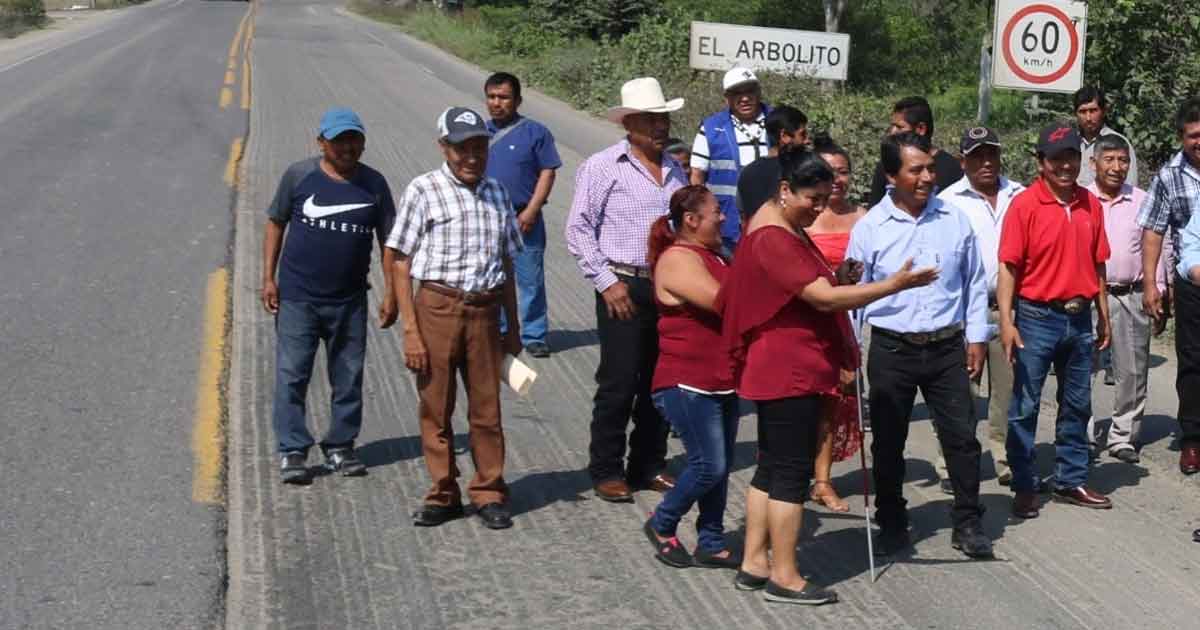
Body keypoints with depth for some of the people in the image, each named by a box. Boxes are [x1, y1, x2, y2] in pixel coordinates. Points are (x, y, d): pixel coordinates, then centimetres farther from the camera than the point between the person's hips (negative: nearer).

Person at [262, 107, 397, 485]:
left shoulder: (373, 184, 2)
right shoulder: (299, 176, -2)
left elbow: (388, 240, 7)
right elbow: (276, 223, 6)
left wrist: (390, 292, 2)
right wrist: (269, 277, 0)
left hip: (349, 301, 2)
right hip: (297, 297, -2)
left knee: (348, 378, 9)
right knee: (291, 375, -3)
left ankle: (340, 447, 22)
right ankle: (292, 452, 4)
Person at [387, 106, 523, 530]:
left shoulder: (497, 193, 11)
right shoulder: (423, 191, -3)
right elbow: (401, 263, -4)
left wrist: (513, 328, 16)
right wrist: (410, 331, -10)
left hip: (484, 311, 3)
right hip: (436, 307, -3)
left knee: (487, 408, 6)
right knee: (436, 409, 5)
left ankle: (488, 493, 18)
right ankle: (443, 495, 18)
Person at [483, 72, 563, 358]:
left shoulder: (535, 132, -3)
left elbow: (547, 172, -5)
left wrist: (531, 211, -13)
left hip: (523, 220, -4)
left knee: (530, 279, -1)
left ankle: (534, 335, 8)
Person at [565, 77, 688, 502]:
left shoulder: (674, 170, 14)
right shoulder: (604, 167, -5)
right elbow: (578, 229, -8)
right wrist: (607, 282, -12)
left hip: (670, 287, 6)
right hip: (625, 287, -6)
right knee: (618, 384, -3)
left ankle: (649, 465, 22)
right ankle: (606, 471, 7)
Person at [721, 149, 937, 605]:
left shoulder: (785, 228, 14)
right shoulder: (773, 239, -21)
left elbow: (808, 286, 25)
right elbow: (824, 298, -25)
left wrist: (835, 277, 5)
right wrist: (893, 285, -26)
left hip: (780, 372, 11)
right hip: (791, 373, -11)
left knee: (771, 466, 14)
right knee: (792, 470, -4)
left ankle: (754, 563, 21)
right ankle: (784, 576, 3)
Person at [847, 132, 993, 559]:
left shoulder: (955, 220, 2)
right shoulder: (870, 228, -5)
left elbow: (974, 283, 10)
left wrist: (976, 337, 6)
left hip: (947, 347, 1)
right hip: (891, 350, -1)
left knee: (961, 436, 3)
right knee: (888, 442, 8)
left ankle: (967, 523, 15)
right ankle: (892, 524, 22)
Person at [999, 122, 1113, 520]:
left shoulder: (1091, 205, 5)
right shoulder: (1025, 205, -10)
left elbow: (1097, 265, 12)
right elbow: (1008, 267, -12)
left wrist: (1103, 316, 12)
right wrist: (1006, 322, -18)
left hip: (1080, 318, 5)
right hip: (1037, 318, -5)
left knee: (1077, 405, 13)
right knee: (1025, 407, 1)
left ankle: (1071, 481, 24)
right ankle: (1024, 487, 10)